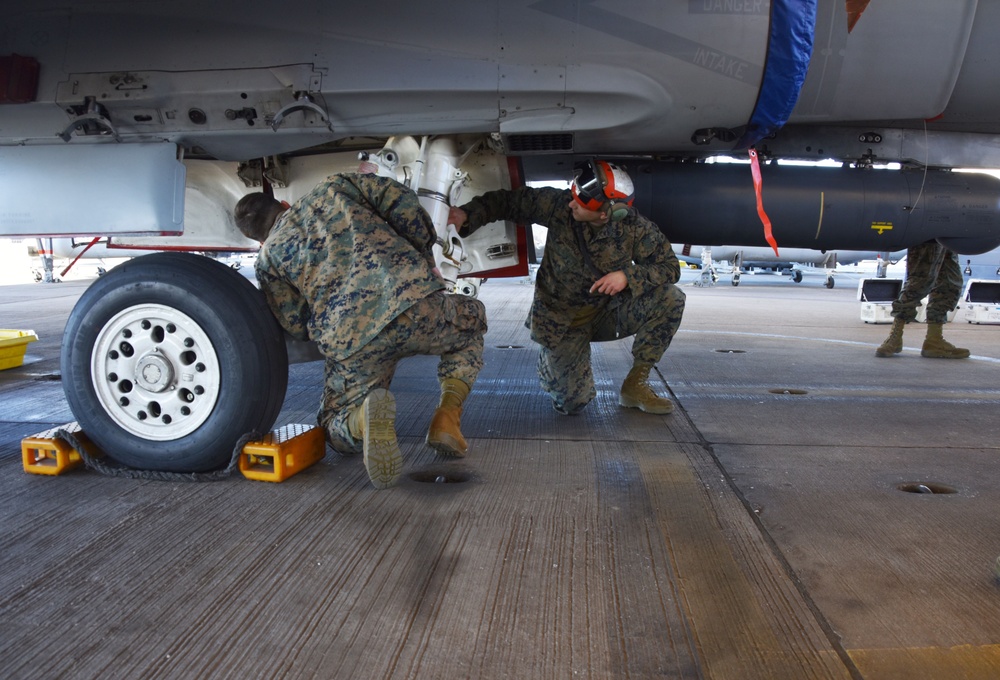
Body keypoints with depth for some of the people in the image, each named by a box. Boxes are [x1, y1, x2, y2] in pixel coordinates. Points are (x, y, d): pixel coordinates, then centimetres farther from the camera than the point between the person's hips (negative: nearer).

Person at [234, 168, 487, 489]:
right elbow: (401, 200, 10)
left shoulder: (268, 256, 21)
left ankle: (365, 417, -13)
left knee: (335, 426, 27)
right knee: (471, 322, 35)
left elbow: (297, 326, 12)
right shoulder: (334, 186, 24)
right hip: (416, 306, 0)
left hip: (352, 343, 0)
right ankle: (448, 415, 11)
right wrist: (425, 257, 21)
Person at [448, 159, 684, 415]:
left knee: (671, 299, -23)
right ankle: (548, 359, 26)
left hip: (607, 313, 2)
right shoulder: (557, 204, -19)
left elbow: (669, 267, -10)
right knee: (572, 403, -11)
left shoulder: (635, 228, -18)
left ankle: (635, 385, -7)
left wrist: (628, 275, -28)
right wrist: (468, 214, -24)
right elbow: (508, 201, -8)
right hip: (560, 319, -1)